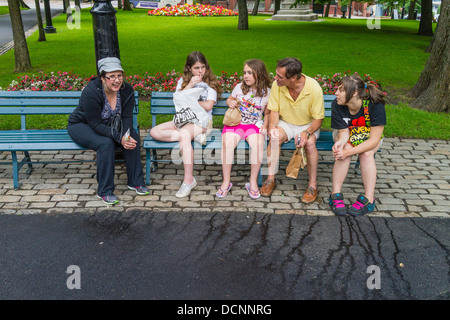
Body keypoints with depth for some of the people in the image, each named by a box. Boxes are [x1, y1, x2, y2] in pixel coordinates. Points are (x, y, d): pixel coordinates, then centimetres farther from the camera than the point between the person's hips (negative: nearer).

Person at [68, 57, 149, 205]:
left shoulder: (127, 90, -14)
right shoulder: (91, 92, -30)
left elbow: (127, 118, -10)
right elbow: (96, 124, -30)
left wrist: (125, 135, -31)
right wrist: (119, 138, -38)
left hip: (109, 125, 5)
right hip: (82, 125, -5)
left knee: (133, 137, -20)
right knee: (106, 143, -33)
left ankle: (135, 182, -7)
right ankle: (104, 191, -22)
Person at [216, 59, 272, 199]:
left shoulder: (267, 92, 4)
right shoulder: (239, 87, 7)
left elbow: (268, 113, 14)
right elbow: (229, 99, 24)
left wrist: (265, 125, -2)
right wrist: (230, 102, 1)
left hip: (255, 125, -1)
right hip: (235, 123, 1)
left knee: (258, 144, -34)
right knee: (227, 143, -30)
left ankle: (253, 181, -15)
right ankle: (226, 181, -17)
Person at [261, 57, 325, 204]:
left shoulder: (314, 88, -22)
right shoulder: (277, 85, -15)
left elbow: (318, 118, -15)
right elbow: (274, 111, -4)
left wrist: (306, 133, -33)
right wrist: (272, 126, -25)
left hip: (308, 125, -2)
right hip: (285, 123, 2)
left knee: (310, 143, -32)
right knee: (275, 138, -30)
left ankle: (312, 185, -15)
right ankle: (270, 179, -15)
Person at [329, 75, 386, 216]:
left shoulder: (375, 106, -32)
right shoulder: (337, 105, -25)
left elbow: (373, 141, -32)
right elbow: (344, 131, -18)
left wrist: (349, 152, -43)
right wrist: (341, 142, -44)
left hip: (369, 136, -1)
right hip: (346, 135, 1)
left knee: (367, 154, -31)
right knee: (343, 150, -30)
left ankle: (369, 199, -26)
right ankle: (336, 194, -25)